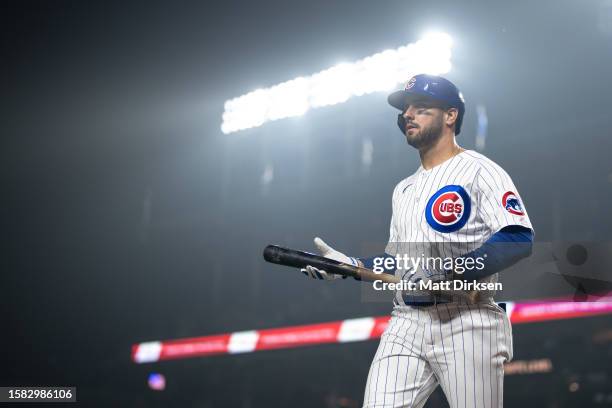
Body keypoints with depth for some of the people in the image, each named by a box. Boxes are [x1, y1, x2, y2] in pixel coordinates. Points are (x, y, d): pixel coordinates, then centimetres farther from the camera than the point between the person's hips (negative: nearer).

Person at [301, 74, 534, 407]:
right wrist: (350, 265, 9)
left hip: (466, 323, -6)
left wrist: (450, 271, -22)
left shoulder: (478, 170, -1)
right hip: (406, 323, 6)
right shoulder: (404, 189, 24)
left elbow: (519, 239, -14)